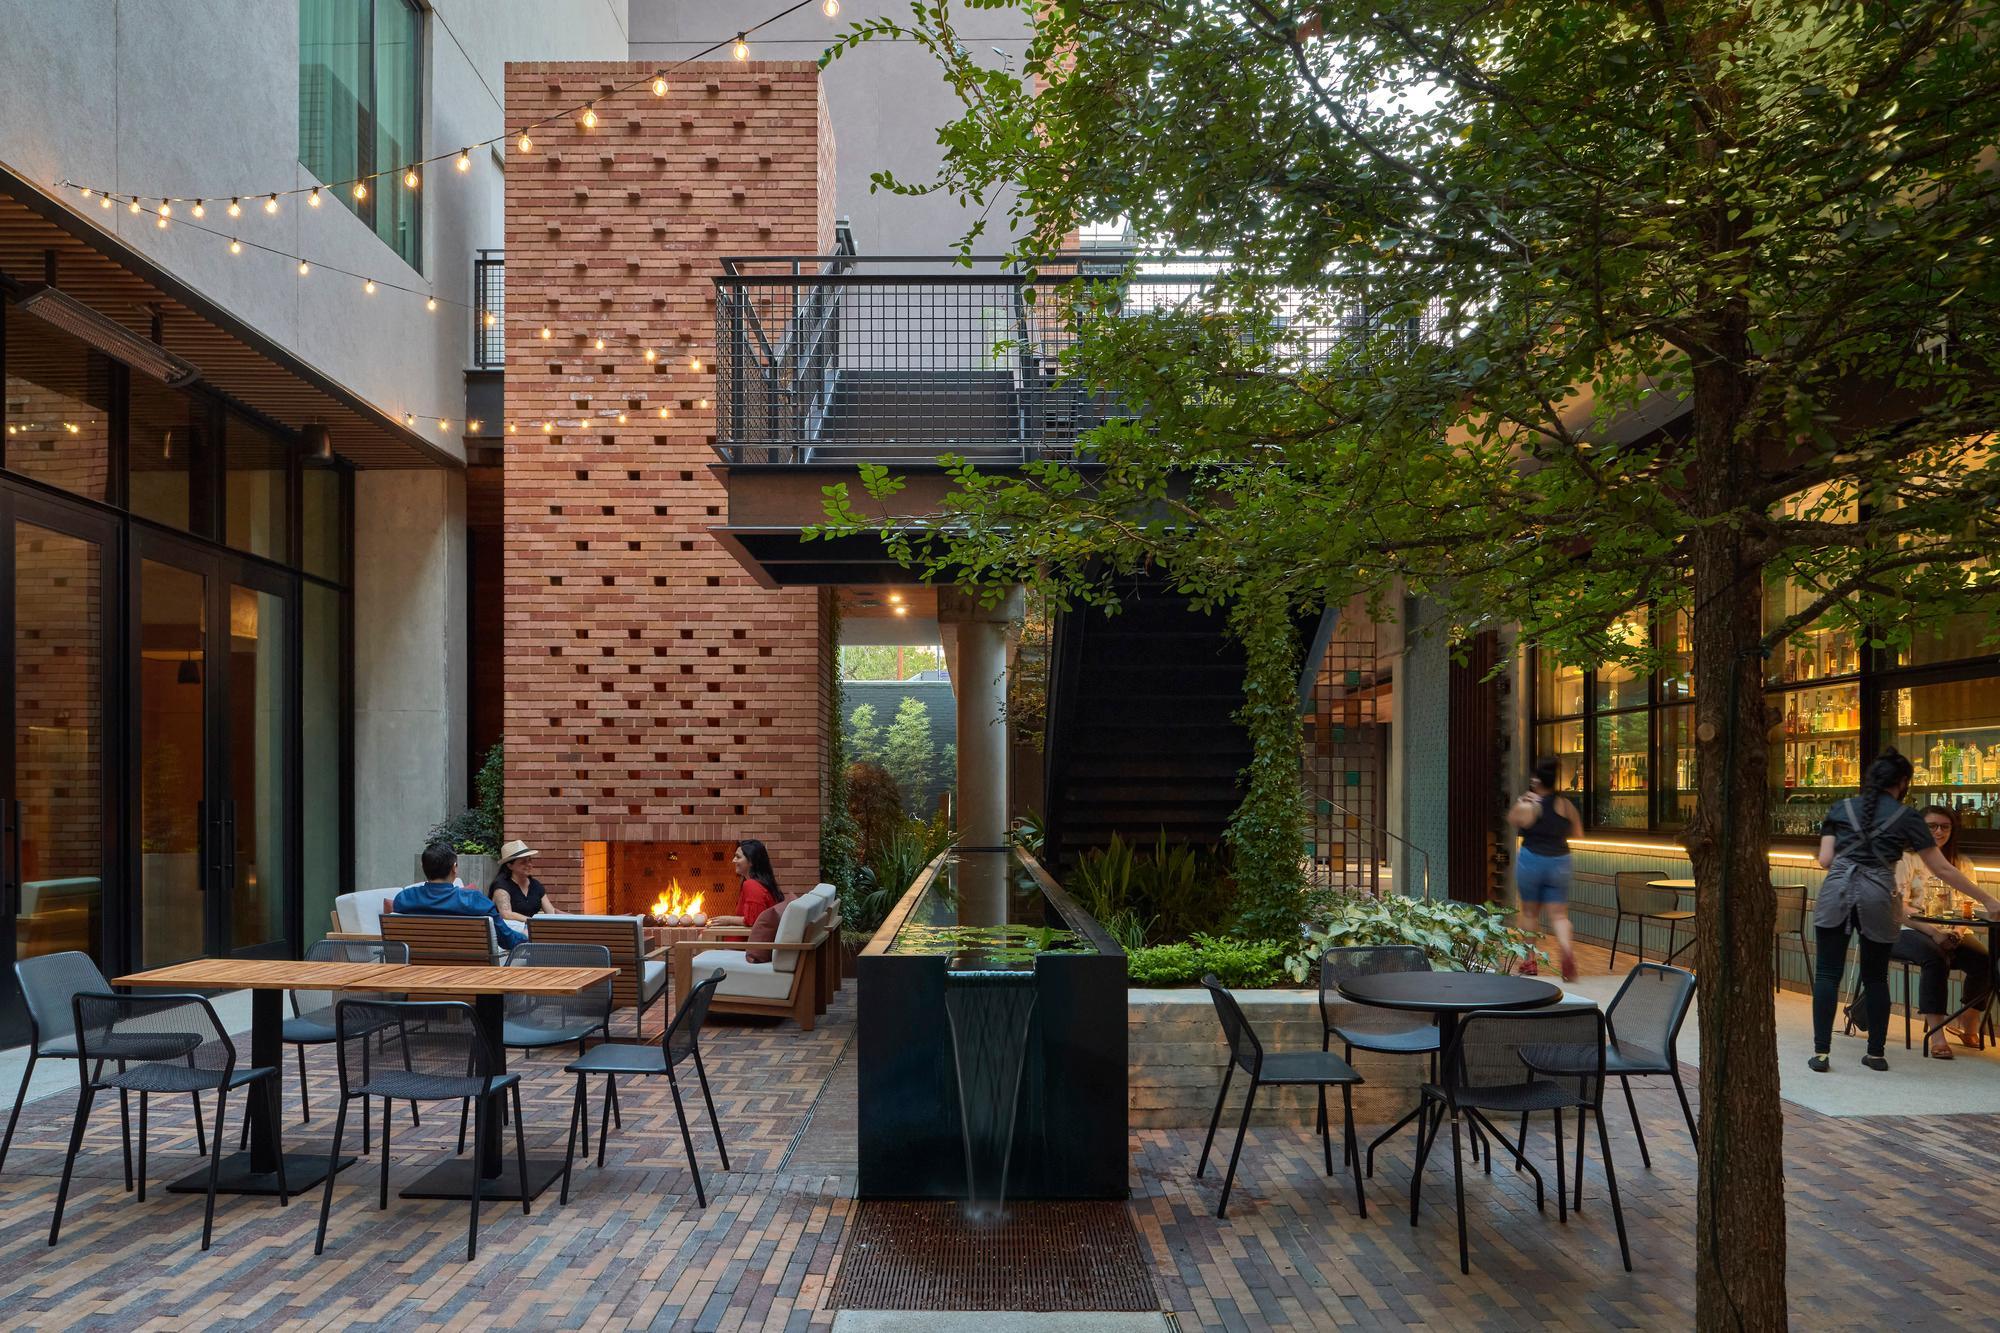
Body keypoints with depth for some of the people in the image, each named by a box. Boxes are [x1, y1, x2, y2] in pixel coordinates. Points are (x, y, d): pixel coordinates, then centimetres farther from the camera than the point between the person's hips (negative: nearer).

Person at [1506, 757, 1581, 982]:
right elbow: (1578, 833, 7)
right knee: (1558, 914, 3)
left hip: (1531, 860, -2)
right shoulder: (1566, 805, -4)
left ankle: (1530, 961, 18)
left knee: (1530, 911, 13)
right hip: (1559, 862, 2)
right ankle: (1566, 950, -23)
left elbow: (1511, 820, 9)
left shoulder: (1526, 806, -11)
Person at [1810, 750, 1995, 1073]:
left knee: (1827, 974, 1)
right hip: (1877, 896, 0)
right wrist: (1987, 901, 16)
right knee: (1875, 978, 15)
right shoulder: (1907, 817, 8)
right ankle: (1876, 1054, 22)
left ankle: (1821, 1053, -3)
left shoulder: (1841, 809, 11)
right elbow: (1943, 870, 8)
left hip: (1837, 890, 0)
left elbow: (1825, 860, 6)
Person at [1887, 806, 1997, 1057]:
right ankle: (1936, 1034, -33)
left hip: (1952, 935, 4)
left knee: (1984, 960, -25)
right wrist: (1934, 933, -19)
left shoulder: (1963, 864, 18)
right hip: (1909, 932, -4)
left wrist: (1958, 931, -12)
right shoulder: (1906, 860, 4)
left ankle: (1969, 1026, -3)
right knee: (1936, 958, -35)